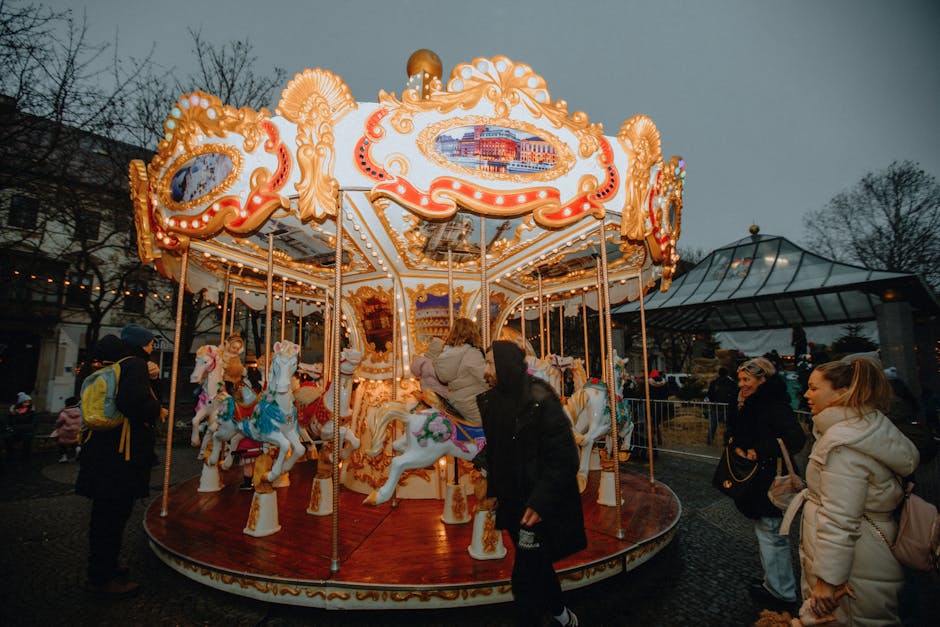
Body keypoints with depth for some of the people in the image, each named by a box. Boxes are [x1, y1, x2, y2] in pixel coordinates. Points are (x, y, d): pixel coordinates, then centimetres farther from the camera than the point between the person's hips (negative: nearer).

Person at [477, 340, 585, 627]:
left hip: (540, 508, -7)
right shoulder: (492, 401, -2)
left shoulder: (541, 402, -23)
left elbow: (565, 459, -21)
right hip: (513, 503, 7)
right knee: (537, 567, 24)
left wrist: (540, 501, -23)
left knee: (525, 580, 0)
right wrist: (493, 490, 7)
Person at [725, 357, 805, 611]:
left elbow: (796, 438, -31)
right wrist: (736, 445, -6)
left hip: (771, 483, -10)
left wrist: (760, 451, -25)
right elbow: (735, 431, 14)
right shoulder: (751, 405, 9)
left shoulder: (775, 406, -20)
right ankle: (773, 583, 36)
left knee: (771, 535, 3)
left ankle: (783, 594, 19)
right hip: (757, 481, 10)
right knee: (765, 532, 20)